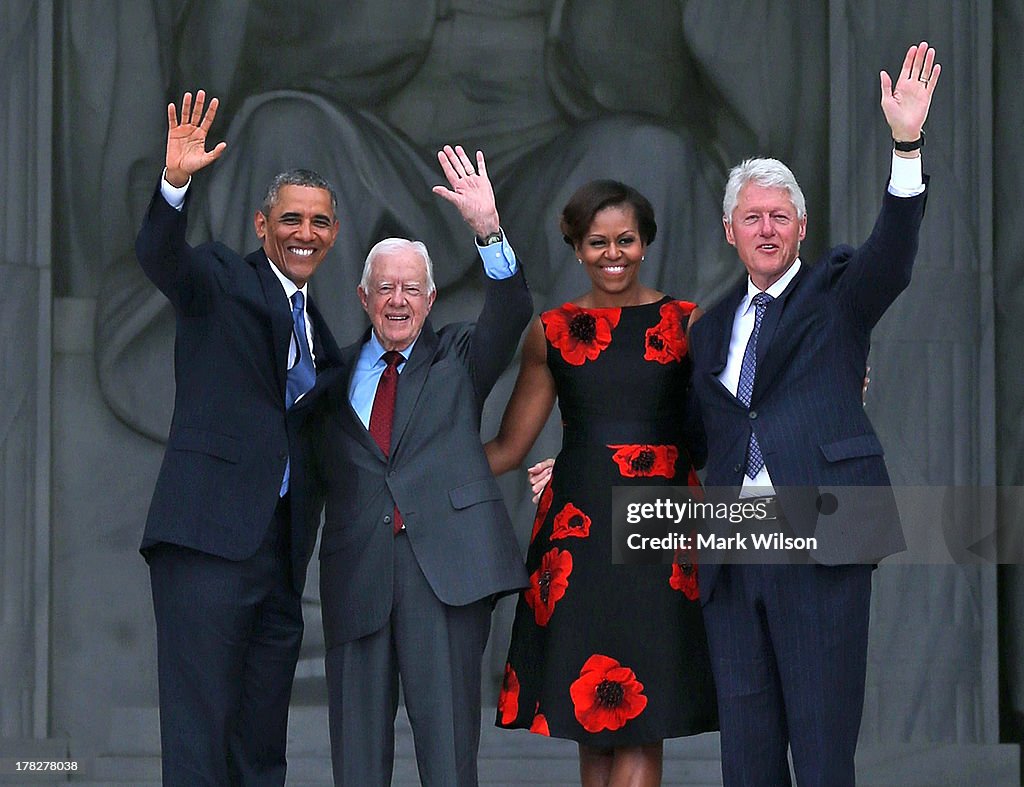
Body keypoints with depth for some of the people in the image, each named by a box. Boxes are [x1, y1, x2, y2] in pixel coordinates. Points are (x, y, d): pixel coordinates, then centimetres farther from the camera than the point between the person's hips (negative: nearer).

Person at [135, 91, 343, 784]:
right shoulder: (222, 280, 4)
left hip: (282, 554, 7)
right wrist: (176, 182, -37)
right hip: (212, 538, -7)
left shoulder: (318, 328, 22)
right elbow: (159, 254, -18)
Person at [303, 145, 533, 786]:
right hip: (357, 568, 2)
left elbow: (512, 312, -4)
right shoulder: (337, 373, 16)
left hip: (446, 563, -2)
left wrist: (488, 228, -18)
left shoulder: (458, 359, 12)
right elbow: (320, 467, 13)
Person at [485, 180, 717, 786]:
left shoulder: (686, 324, 5)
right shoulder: (553, 331, 9)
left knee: (640, 723, -6)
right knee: (590, 723, 2)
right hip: (578, 525, 2)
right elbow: (509, 448, 10)